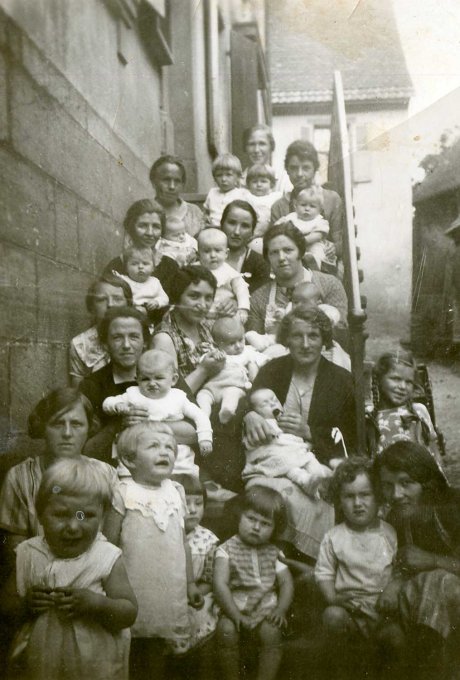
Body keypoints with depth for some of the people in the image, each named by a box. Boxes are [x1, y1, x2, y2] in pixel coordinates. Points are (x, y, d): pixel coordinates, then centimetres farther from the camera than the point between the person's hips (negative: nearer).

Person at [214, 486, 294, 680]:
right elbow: (220, 585, -12)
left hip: (266, 608, 2)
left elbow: (287, 583, 8)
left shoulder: (272, 553, 10)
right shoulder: (227, 549, -3)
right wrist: (237, 616, -21)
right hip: (235, 608, -2)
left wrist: (280, 610, -10)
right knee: (226, 630, -29)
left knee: (271, 632, -27)